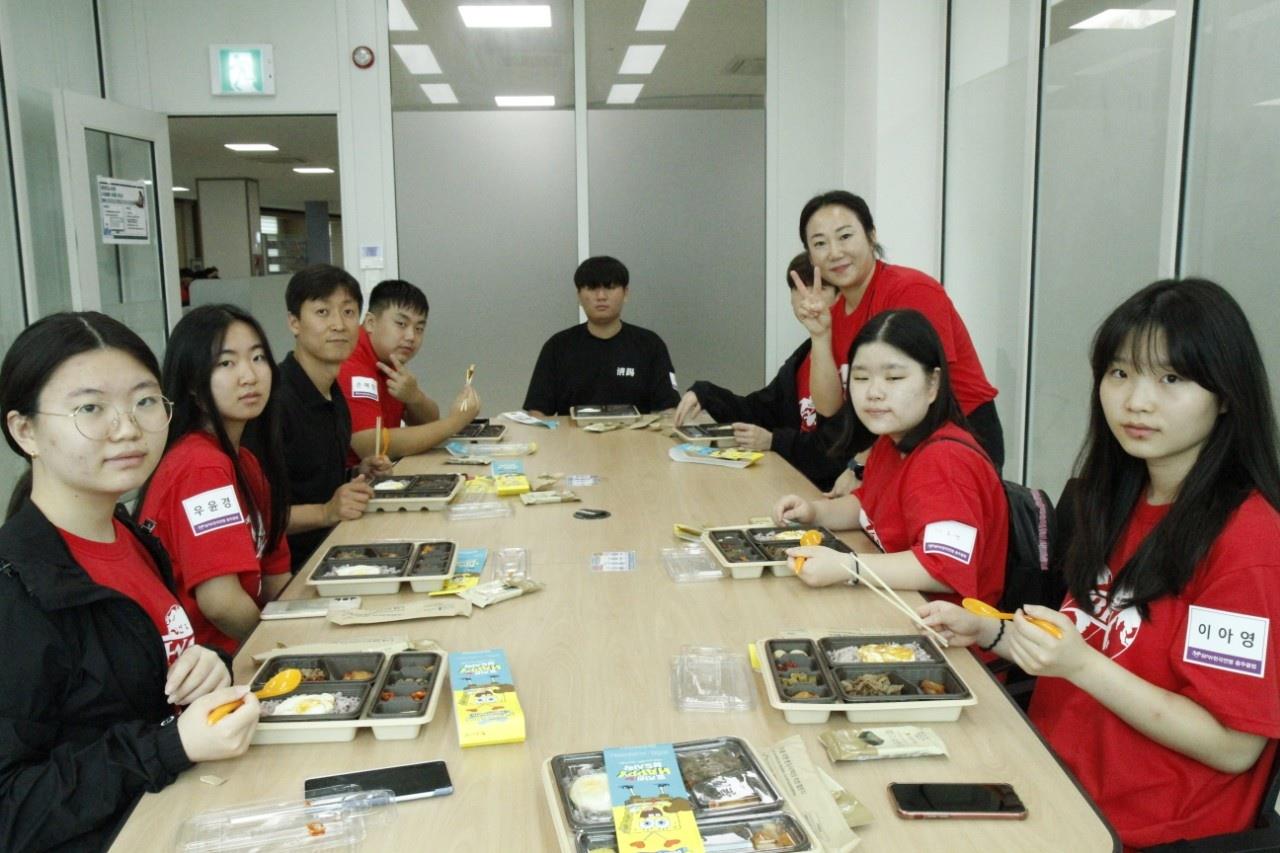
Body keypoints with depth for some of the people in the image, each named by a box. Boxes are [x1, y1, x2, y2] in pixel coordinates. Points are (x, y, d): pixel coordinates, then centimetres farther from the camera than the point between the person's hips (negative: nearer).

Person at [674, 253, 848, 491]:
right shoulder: (801, 359, 15)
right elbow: (758, 409, 14)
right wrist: (704, 395, 0)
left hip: (835, 488, -7)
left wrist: (775, 441, -23)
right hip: (796, 478, 7)